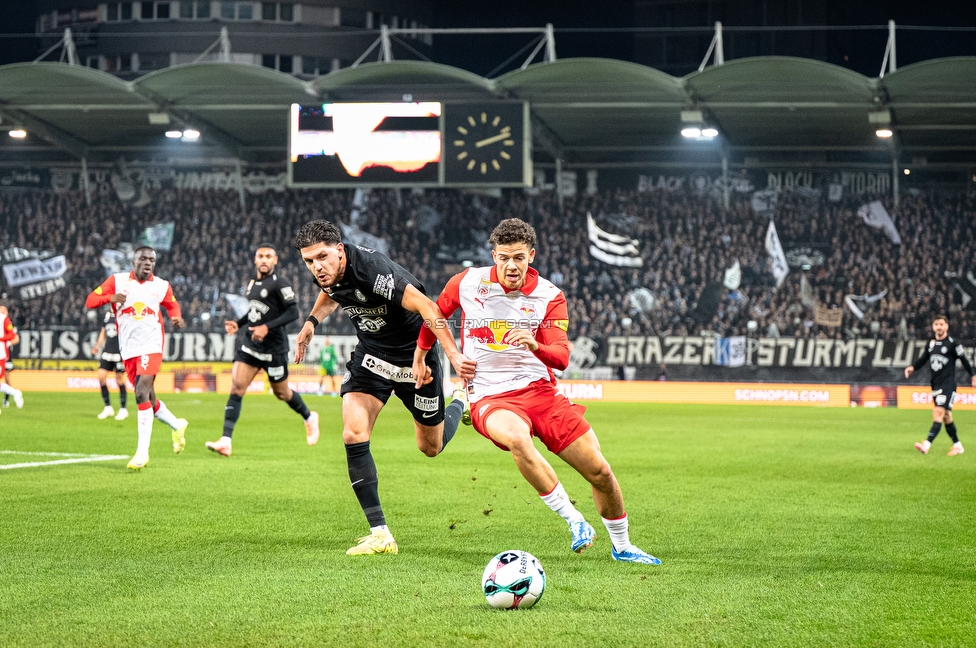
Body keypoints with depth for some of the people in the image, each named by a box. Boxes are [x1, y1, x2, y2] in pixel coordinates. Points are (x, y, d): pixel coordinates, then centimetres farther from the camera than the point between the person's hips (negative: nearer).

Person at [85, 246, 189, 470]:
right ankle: (177, 425, 39)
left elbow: (172, 305, 23)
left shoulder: (162, 286, 5)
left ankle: (142, 452, -17)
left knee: (142, 394, -19)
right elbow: (90, 301, 0)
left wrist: (176, 317, 1)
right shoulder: (117, 281, 2)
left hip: (151, 347, -3)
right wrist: (110, 297, -19)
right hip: (128, 350, 3)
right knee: (149, 399, 11)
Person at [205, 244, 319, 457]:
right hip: (250, 344, 6)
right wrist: (238, 324, 8)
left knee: (281, 392, 10)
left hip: (273, 347, -6)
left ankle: (309, 418, 41)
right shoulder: (252, 284, 11)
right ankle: (225, 441, -16)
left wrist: (267, 327, -26)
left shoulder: (279, 285, -12)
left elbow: (293, 312, -18)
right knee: (236, 387, -10)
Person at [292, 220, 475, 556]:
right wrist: (312, 321, 4)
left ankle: (462, 406, 49)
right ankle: (380, 534, -11)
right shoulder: (328, 274, -11)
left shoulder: (371, 268, -34)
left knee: (431, 447, 13)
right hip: (370, 356, 5)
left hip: (415, 359, -5)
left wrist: (454, 355, -49)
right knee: (354, 435, -17)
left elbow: (426, 306, -40)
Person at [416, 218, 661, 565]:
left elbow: (561, 357, -10)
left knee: (600, 472, -4)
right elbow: (435, 314, 19)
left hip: (539, 390, 2)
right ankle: (575, 521, -27)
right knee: (517, 438, -40)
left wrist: (535, 346, -31)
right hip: (490, 398, -2)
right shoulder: (468, 283, -1)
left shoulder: (549, 296, -1)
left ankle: (621, 546, 23)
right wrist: (419, 355, 27)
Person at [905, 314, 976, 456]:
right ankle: (957, 446, 25)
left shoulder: (952, 343, -6)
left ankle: (926, 445, -30)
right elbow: (923, 359, 15)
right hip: (935, 384, 7)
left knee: (938, 412, -18)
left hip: (948, 384, -7)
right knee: (946, 416, 13)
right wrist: (913, 368, -4)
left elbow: (964, 359, 2)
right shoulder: (931, 344, 11)